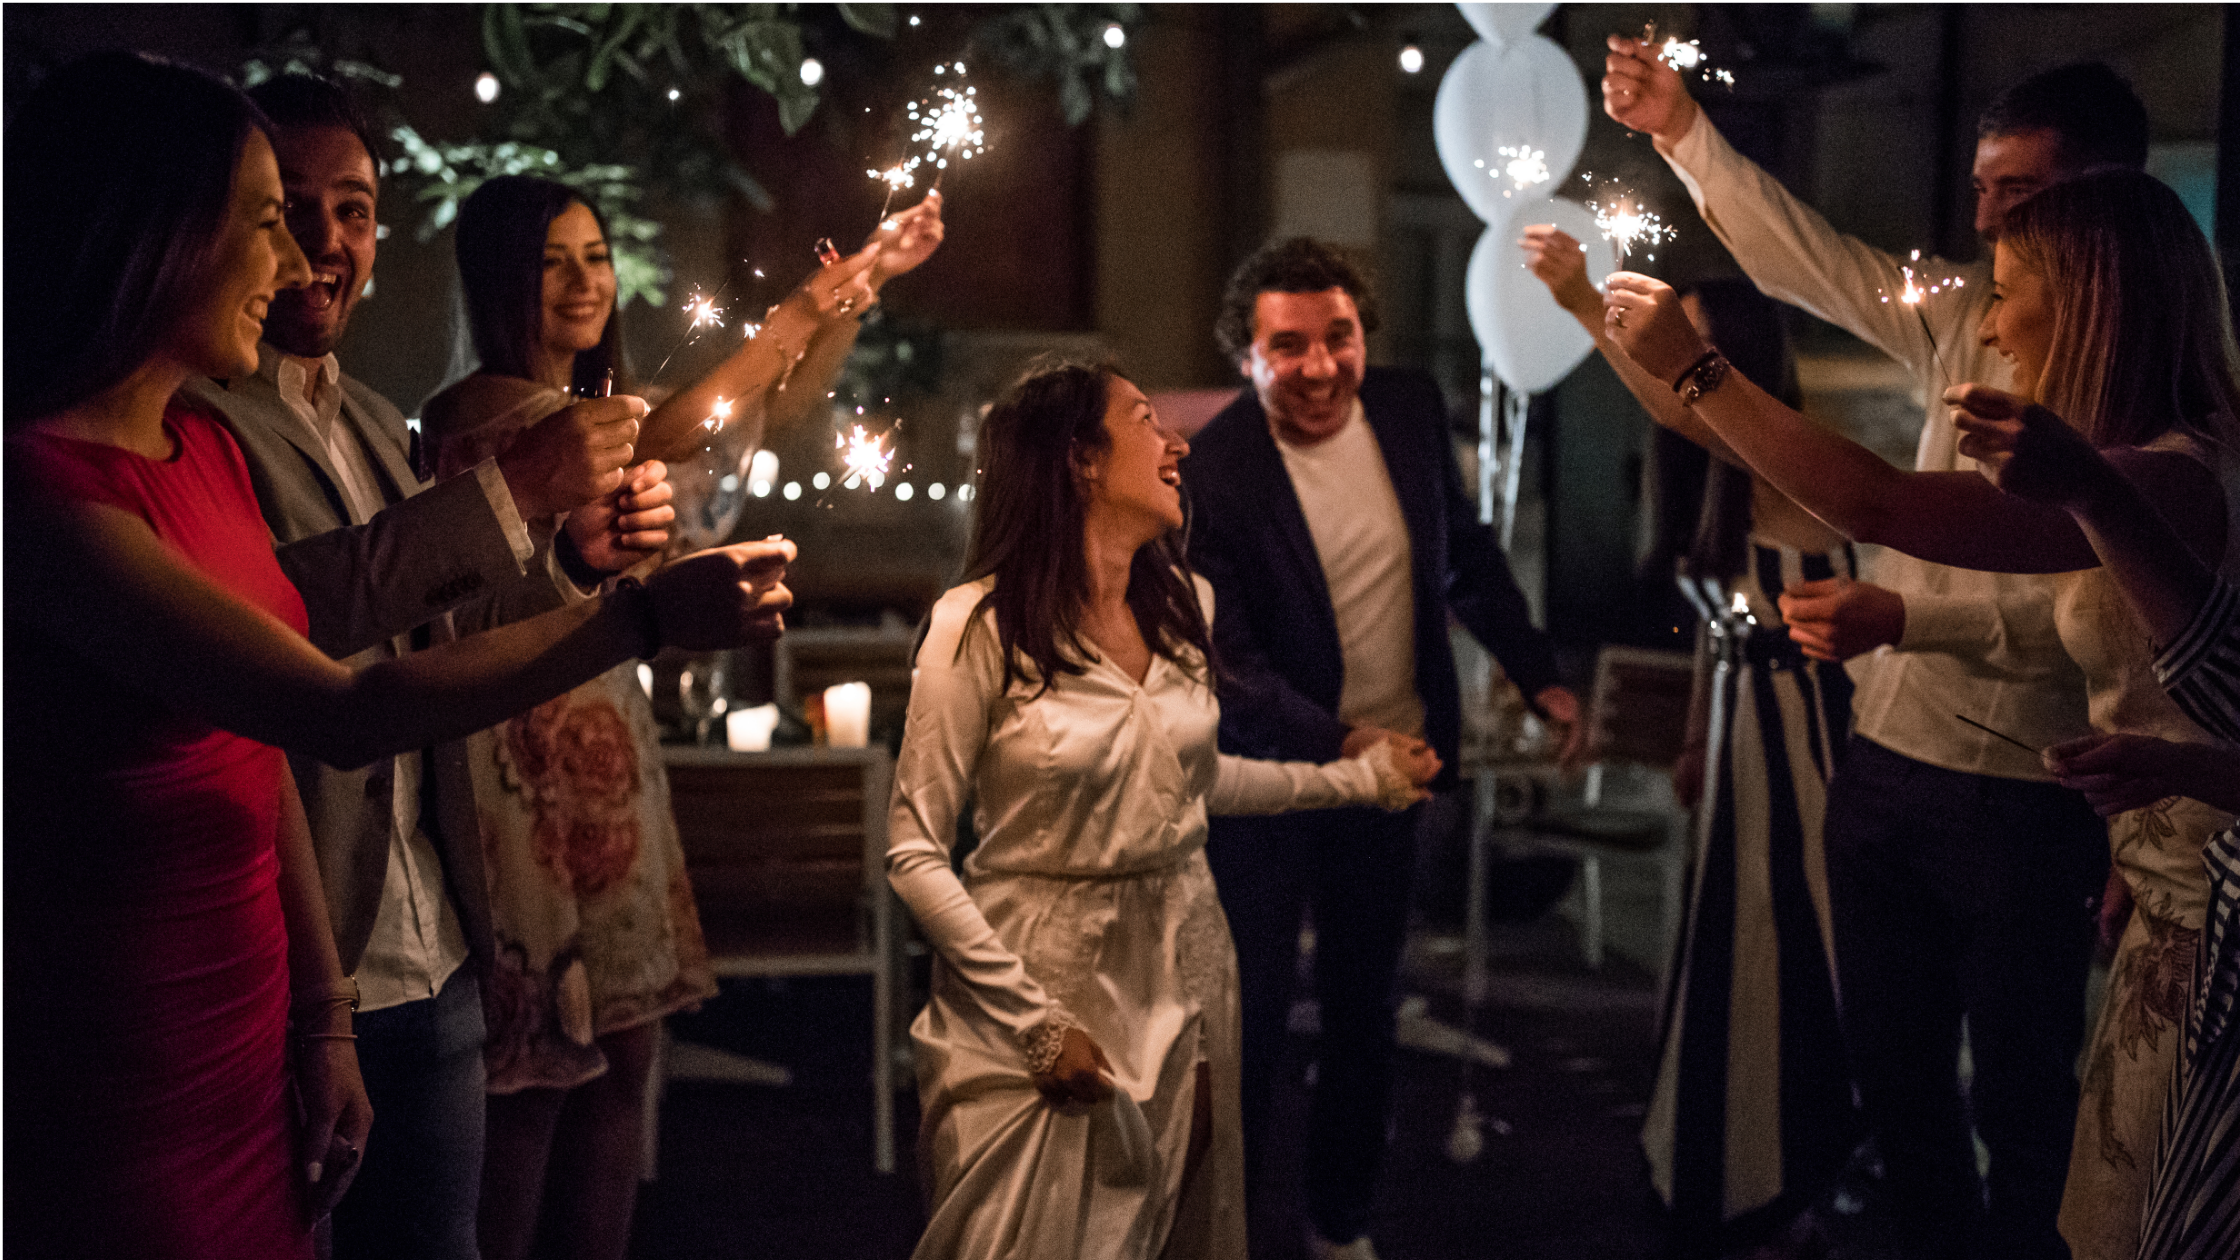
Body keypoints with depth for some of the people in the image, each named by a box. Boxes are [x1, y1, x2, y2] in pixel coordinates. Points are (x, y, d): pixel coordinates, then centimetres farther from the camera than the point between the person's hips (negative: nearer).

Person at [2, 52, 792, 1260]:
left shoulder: (209, 448, 8)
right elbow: (343, 716, -25)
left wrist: (323, 1015, 8)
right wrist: (644, 613, -22)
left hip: (252, 1043, 8)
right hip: (111, 1101, -8)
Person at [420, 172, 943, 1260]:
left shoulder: (599, 400, 14)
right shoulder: (475, 410, -13)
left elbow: (775, 403, 14)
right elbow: (652, 444, -29)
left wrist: (867, 277, 0)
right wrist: (804, 309, -26)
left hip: (611, 745, 8)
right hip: (524, 753, -8)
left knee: (623, 1060, 11)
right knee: (534, 1077, -1)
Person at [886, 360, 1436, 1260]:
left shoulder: (1184, 605, 2)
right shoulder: (979, 626, -15)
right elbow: (914, 853, -14)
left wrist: (1359, 778, 20)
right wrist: (1034, 1020, -17)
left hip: (1184, 967, 5)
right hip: (1039, 984, -5)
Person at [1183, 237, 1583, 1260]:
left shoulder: (1410, 409, -3)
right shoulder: (1212, 473, -20)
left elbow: (1465, 551, 12)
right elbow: (1225, 659, -21)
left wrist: (1538, 674, 11)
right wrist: (1336, 743, -33)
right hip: (1269, 776, -5)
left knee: (1366, 1012, 16)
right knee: (1249, 1012, 2)